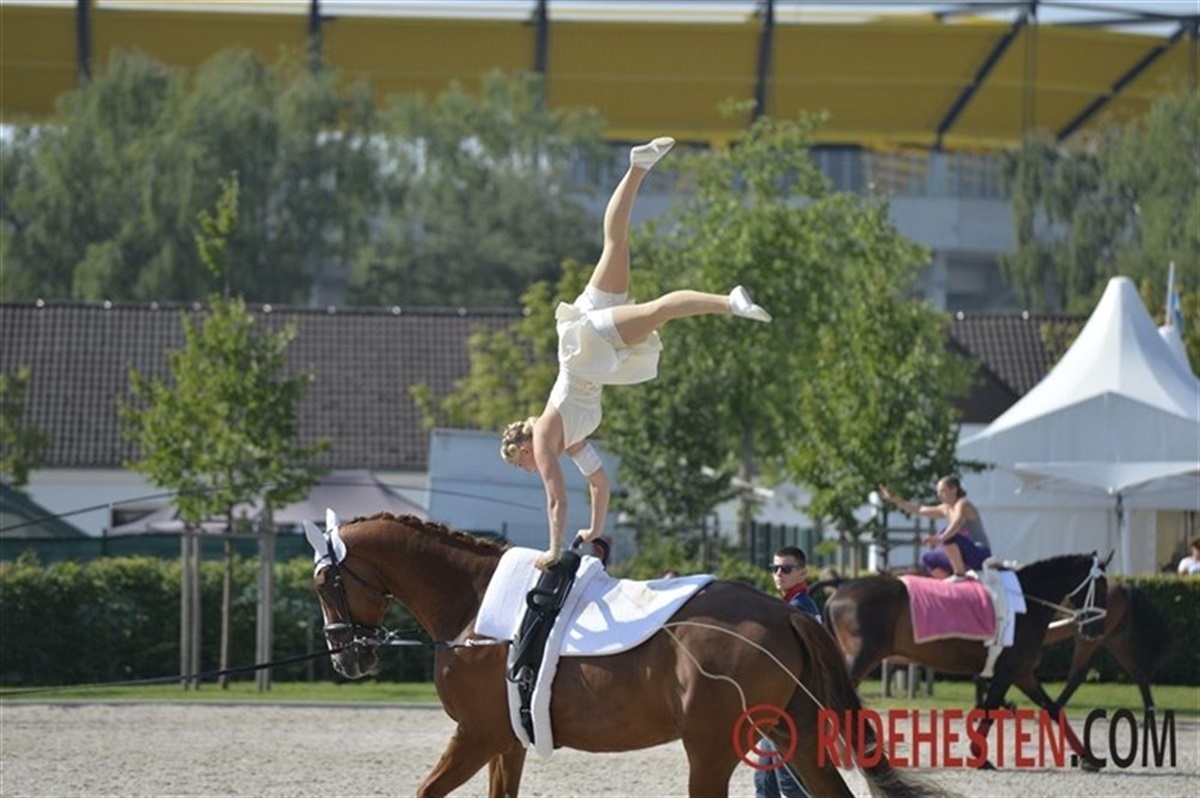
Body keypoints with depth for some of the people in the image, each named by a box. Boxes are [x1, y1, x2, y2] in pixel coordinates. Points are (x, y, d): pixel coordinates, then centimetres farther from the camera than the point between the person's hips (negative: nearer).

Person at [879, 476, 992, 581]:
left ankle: (960, 574, -26)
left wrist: (941, 538, -52)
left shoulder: (962, 505, -13)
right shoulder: (946, 509, 12)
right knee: (928, 559, 11)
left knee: (948, 536, -32)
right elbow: (918, 510, 20)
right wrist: (894, 499, 16)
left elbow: (957, 523, -35)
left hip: (981, 554, -9)